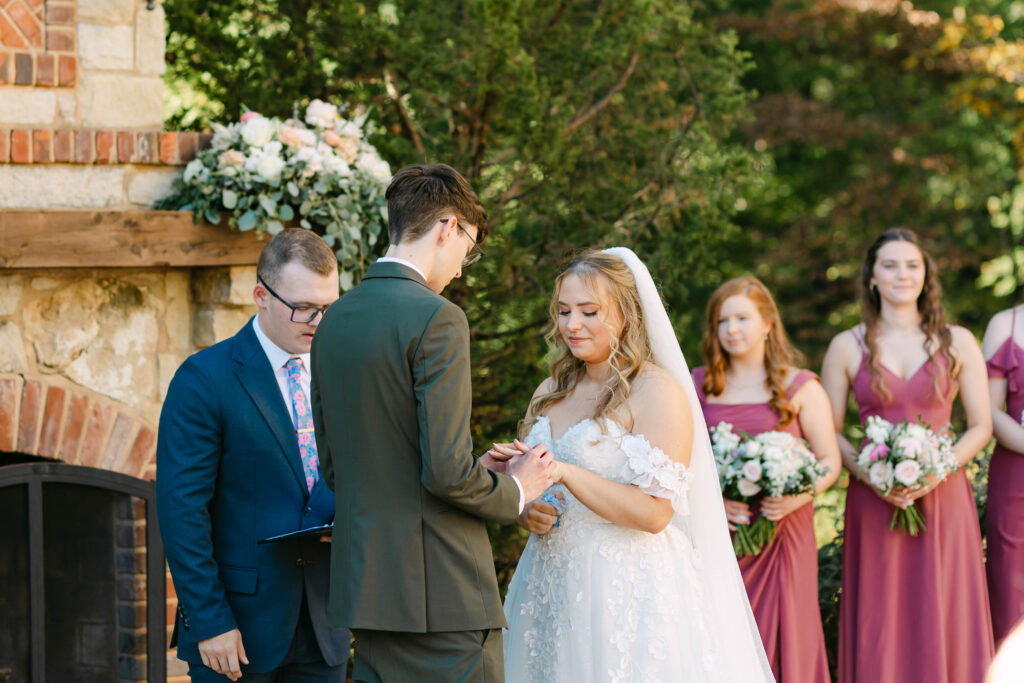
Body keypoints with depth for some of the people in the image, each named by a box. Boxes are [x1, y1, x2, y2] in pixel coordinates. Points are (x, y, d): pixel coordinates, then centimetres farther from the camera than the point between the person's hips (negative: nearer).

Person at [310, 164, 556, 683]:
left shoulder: (333, 322, 11)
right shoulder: (436, 318, -13)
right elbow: (447, 471, -19)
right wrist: (514, 492, 1)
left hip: (363, 581, 8)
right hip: (439, 592, -8)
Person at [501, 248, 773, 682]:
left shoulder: (657, 391, -10)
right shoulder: (550, 393, 11)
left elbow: (654, 512, -18)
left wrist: (563, 471, -22)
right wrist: (527, 513, -4)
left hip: (629, 592, -6)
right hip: (553, 586, 6)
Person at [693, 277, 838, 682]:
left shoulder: (799, 388, 4)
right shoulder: (698, 386, 9)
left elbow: (829, 461, 3)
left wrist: (797, 498, -16)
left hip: (782, 532, -1)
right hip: (716, 534, 1)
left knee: (780, 636, -1)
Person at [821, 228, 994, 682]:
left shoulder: (957, 343, 5)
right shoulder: (846, 347, 4)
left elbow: (981, 426, 5)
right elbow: (829, 433, 4)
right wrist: (869, 474, -13)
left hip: (943, 498, 0)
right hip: (873, 503, 0)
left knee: (943, 623, 1)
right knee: (879, 629, 0)